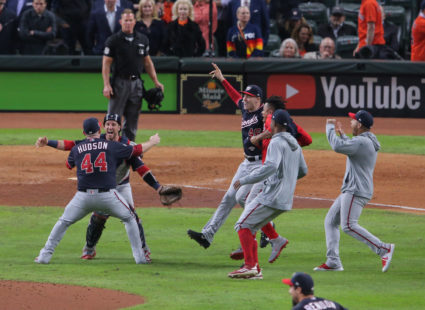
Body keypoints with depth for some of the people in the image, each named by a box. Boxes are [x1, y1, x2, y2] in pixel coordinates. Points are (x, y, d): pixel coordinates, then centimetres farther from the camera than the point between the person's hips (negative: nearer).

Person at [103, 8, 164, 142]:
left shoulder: (142, 40, 11)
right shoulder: (113, 40, -3)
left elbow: (147, 61, 18)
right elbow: (106, 63, -4)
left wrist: (156, 81, 11)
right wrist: (106, 85, -14)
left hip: (136, 83, 4)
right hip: (119, 83, -4)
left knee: (132, 119, 6)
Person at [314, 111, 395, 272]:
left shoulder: (362, 142, -17)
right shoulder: (367, 142, 17)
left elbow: (338, 146, -27)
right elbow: (349, 148, 36)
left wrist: (330, 128, -12)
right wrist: (341, 134, 31)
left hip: (356, 191, -11)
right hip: (350, 191, 11)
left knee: (348, 225, -19)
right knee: (330, 221, 12)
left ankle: (383, 249, -21)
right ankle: (333, 261, 9)